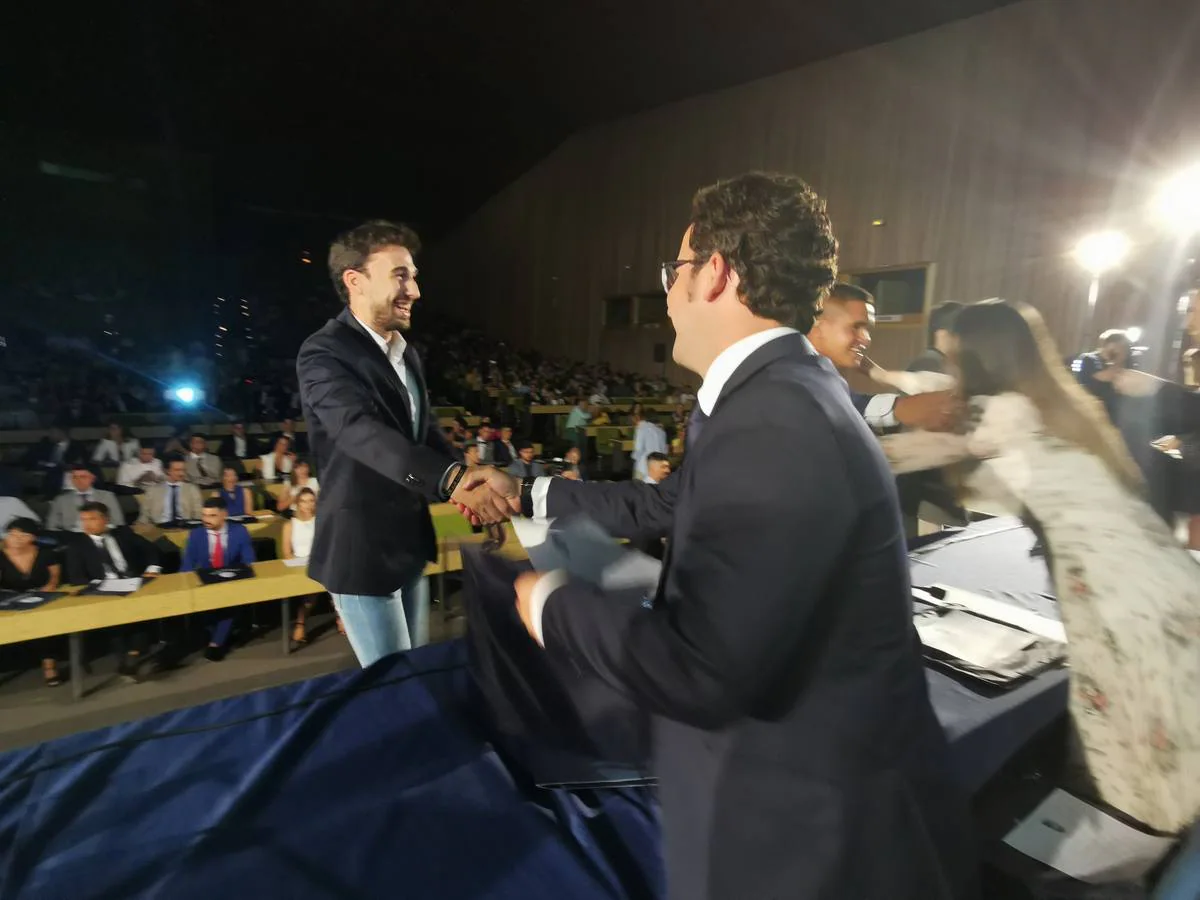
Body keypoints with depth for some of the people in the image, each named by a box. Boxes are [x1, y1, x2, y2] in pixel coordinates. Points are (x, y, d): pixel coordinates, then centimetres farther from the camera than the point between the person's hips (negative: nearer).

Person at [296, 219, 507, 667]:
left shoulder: (407, 354, 9)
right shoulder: (324, 354, -17)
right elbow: (361, 431, -33)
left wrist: (475, 491, -8)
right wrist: (453, 480, -48)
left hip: (410, 541, 8)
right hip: (362, 549, -8)